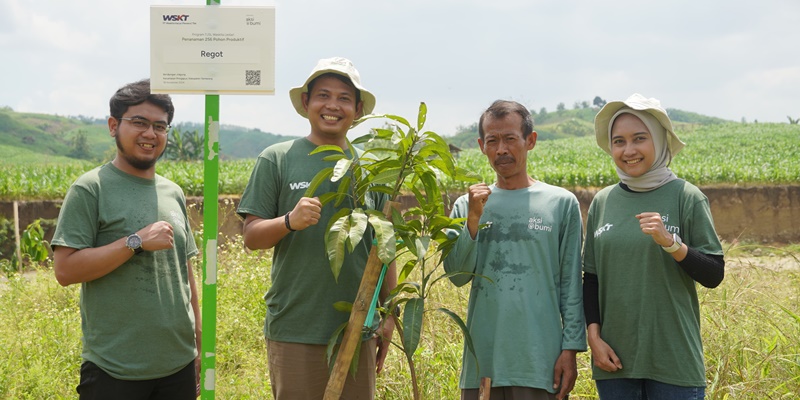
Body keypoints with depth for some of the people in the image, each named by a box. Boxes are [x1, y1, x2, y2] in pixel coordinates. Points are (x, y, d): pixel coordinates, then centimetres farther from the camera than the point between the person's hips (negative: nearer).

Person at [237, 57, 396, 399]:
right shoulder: (276, 159, 1)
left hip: (358, 329, 3)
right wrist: (290, 221, -21)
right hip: (295, 330, -3)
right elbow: (252, 237, -1)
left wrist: (389, 316, 11)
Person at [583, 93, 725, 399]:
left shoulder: (686, 197, -4)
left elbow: (714, 276, -6)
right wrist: (594, 336, 2)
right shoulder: (602, 202, 5)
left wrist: (670, 242, -19)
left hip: (674, 361, -3)